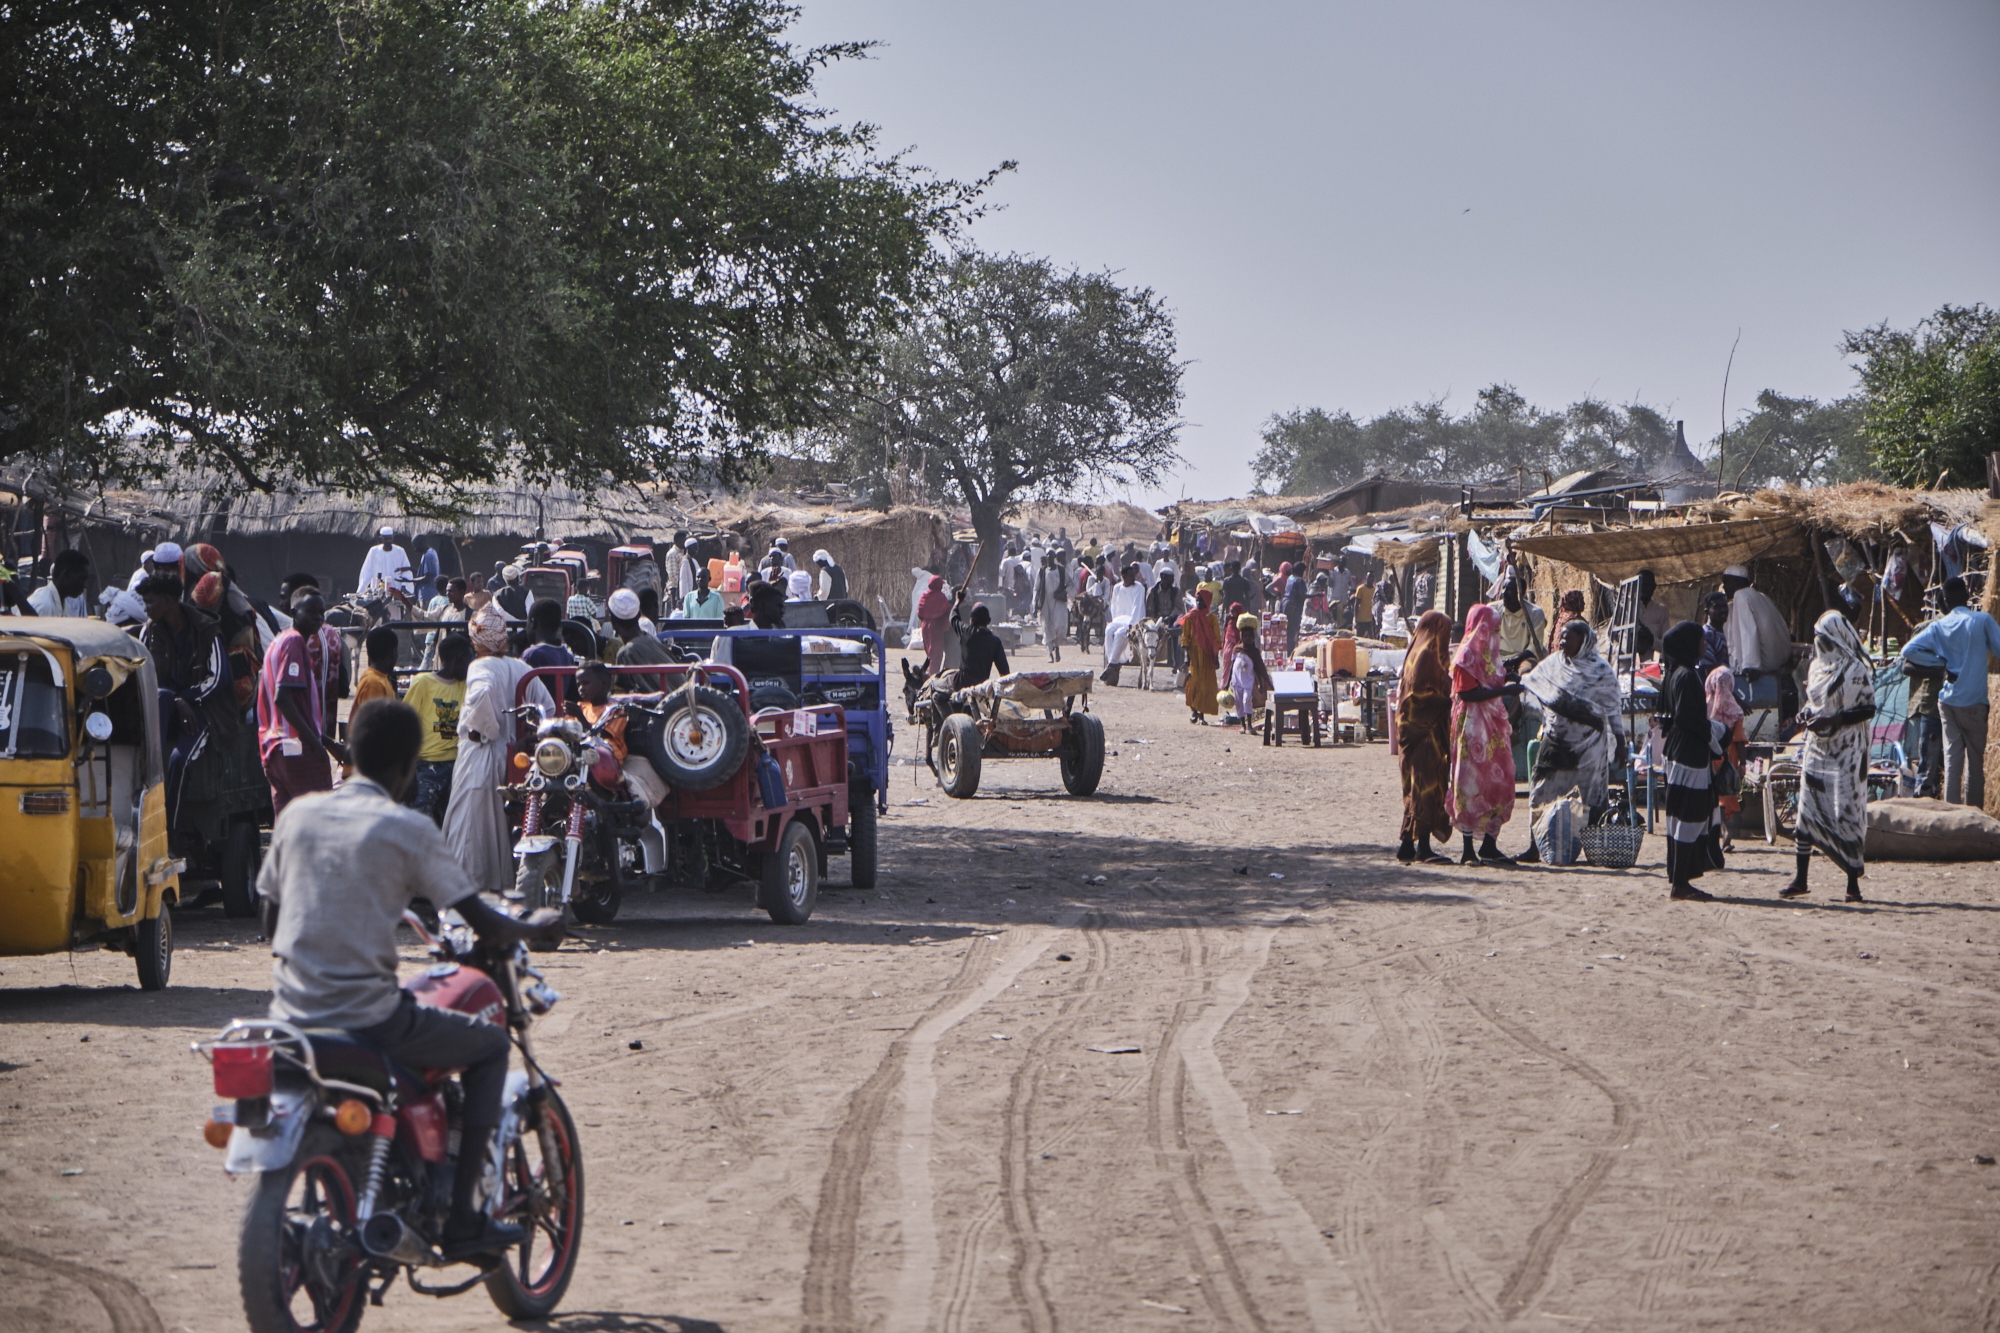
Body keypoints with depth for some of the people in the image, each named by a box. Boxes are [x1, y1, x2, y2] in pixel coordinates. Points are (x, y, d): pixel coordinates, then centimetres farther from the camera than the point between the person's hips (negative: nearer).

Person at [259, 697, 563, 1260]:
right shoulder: (407, 829, -7)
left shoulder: (297, 814, 8)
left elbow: (270, 922, 16)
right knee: (490, 1045, 15)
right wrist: (535, 928, 16)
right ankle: (460, 1219, 8)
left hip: (293, 1014, 6)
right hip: (367, 1017, -6)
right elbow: (481, 923, -4)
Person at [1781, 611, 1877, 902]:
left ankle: (1853, 882, 0)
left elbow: (1868, 709, -10)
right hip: (1817, 748, 6)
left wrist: (1833, 720, -20)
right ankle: (1800, 879, 8)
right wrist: (1806, 714, -1)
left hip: (1846, 752, -6)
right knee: (1806, 809, 3)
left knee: (1846, 812, -6)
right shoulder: (1817, 667, 11)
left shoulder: (1857, 670, -8)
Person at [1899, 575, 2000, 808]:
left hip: (1948, 700, 2)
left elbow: (1909, 651, -6)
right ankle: (1975, 813, 8)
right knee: (1976, 760, 6)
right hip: (1974, 701, -2)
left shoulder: (1939, 626, 1)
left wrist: (1942, 662, 0)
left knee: (1952, 758, 3)